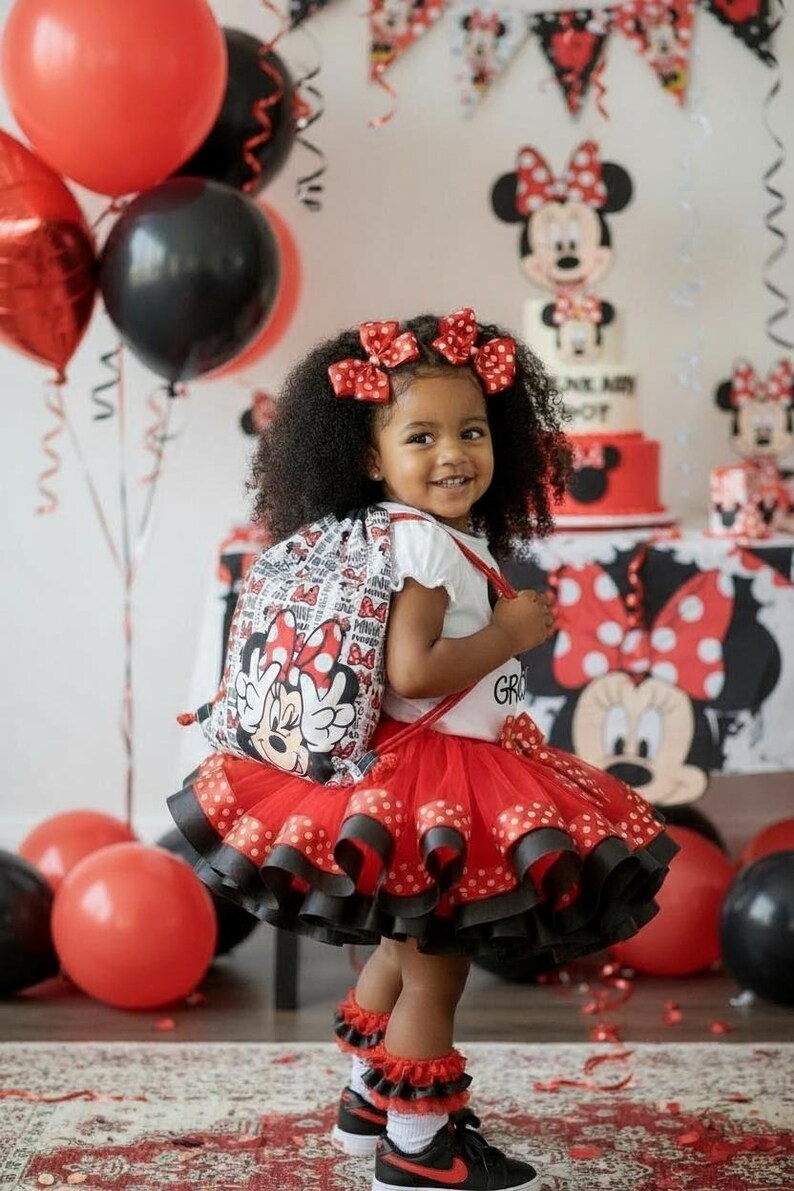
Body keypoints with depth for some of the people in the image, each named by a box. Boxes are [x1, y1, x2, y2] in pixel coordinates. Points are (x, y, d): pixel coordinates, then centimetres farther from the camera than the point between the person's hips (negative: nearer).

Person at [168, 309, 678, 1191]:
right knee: (436, 968, 1)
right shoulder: (426, 543, -21)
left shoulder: (446, 537, 8)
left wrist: (497, 625, 8)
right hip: (431, 777, -10)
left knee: (406, 950, 24)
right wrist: (509, 632, -19)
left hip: (452, 770, 10)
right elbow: (412, 671, -29)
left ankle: (367, 1104, 40)